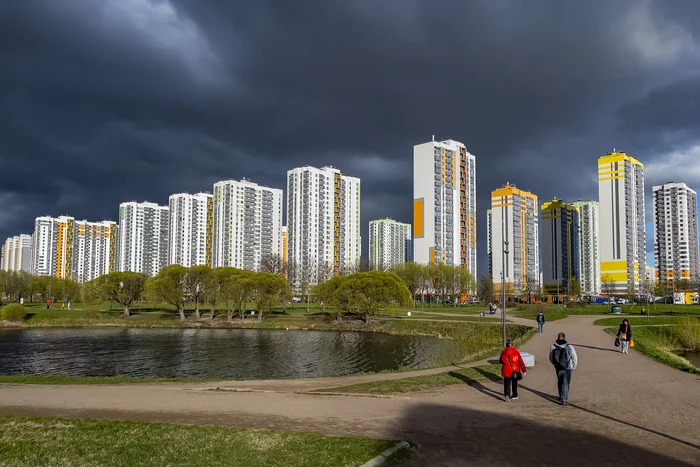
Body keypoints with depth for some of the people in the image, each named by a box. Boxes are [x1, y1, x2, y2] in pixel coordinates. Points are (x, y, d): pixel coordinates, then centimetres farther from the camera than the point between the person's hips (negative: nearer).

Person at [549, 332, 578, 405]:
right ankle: (564, 400, 0)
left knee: (560, 382, 21)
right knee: (566, 384, 4)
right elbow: (575, 358, -6)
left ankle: (561, 397, 36)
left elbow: (551, 358, 3)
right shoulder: (569, 347, -14)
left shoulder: (553, 347, -8)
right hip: (567, 369, -3)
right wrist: (573, 367, 11)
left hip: (558, 368, 3)